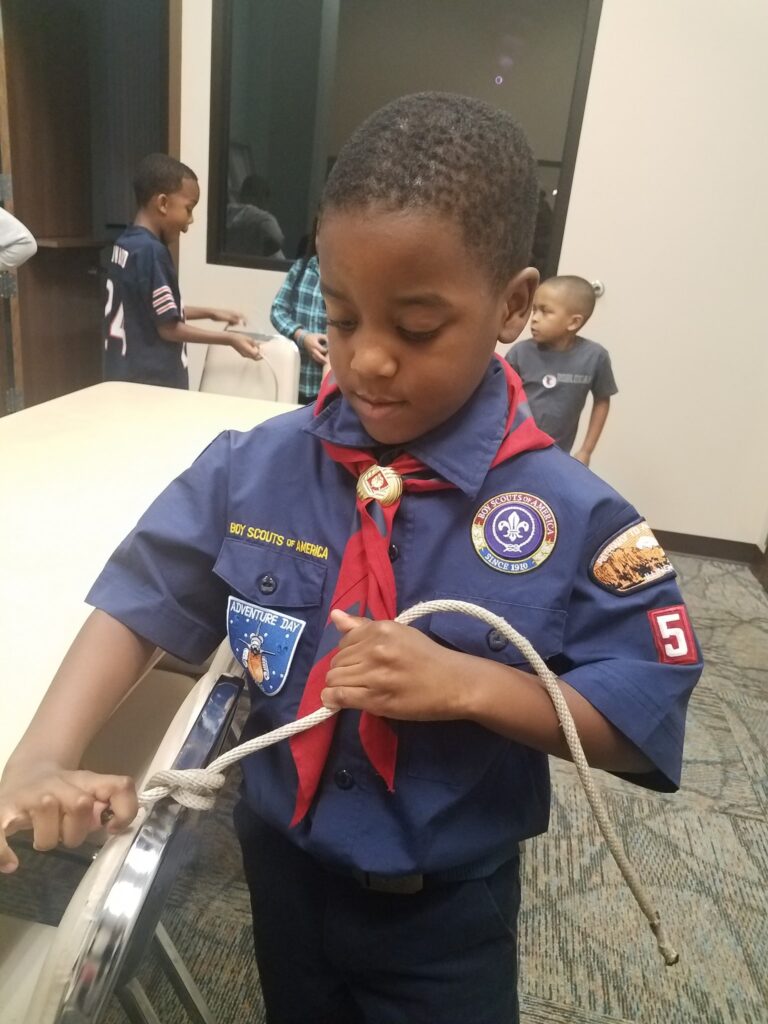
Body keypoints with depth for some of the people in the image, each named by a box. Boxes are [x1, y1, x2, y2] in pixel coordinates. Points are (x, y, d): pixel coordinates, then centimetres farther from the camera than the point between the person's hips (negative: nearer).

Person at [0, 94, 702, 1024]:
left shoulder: (571, 517, -22)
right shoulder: (254, 467, -14)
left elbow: (645, 721, -17)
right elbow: (142, 599, -8)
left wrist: (468, 684, -32)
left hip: (448, 910, -2)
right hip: (281, 864, 4)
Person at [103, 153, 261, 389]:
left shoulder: (126, 243, 8)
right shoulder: (151, 251, -19)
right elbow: (168, 328, -16)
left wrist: (210, 313, 18)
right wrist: (230, 339, -10)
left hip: (125, 378, 9)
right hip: (148, 383, -9)